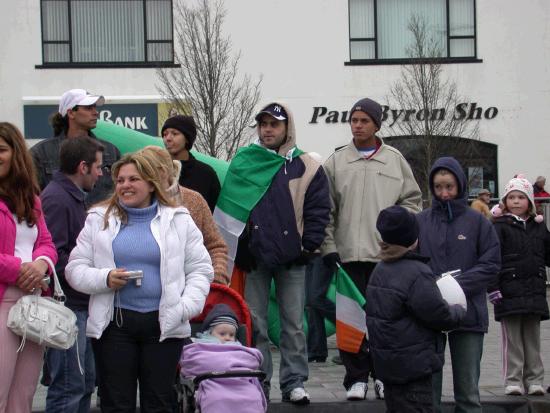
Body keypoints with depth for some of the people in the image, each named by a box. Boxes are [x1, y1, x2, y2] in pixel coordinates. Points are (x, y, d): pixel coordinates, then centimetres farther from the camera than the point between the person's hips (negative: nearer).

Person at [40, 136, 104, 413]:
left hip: (79, 306, 10)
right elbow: (54, 255, -21)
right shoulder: (56, 199, -14)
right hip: (67, 306, -10)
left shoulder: (73, 198, 18)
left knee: (85, 382, 14)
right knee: (69, 385, -8)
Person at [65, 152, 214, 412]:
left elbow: (200, 269, 7)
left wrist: (188, 306, -8)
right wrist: (104, 279, -13)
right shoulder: (99, 220, 9)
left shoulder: (178, 220, 8)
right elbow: (75, 268, 6)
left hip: (164, 324, 0)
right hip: (113, 323, 0)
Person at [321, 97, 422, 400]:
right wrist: (329, 247, -3)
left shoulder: (395, 160, 8)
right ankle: (357, 377, 8)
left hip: (387, 254, 0)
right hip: (348, 252, 0)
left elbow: (412, 200, 12)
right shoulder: (336, 162, 7)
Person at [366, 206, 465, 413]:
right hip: (412, 365, -9)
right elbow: (439, 316, -19)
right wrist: (458, 311, 3)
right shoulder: (417, 273, -19)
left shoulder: (380, 270, 9)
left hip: (386, 364, 9)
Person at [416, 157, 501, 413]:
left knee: (468, 389, 8)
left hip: (467, 313, 0)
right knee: (428, 385, 6)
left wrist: (457, 285, -15)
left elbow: (491, 264, -3)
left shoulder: (478, 222, 1)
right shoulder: (421, 221, 3)